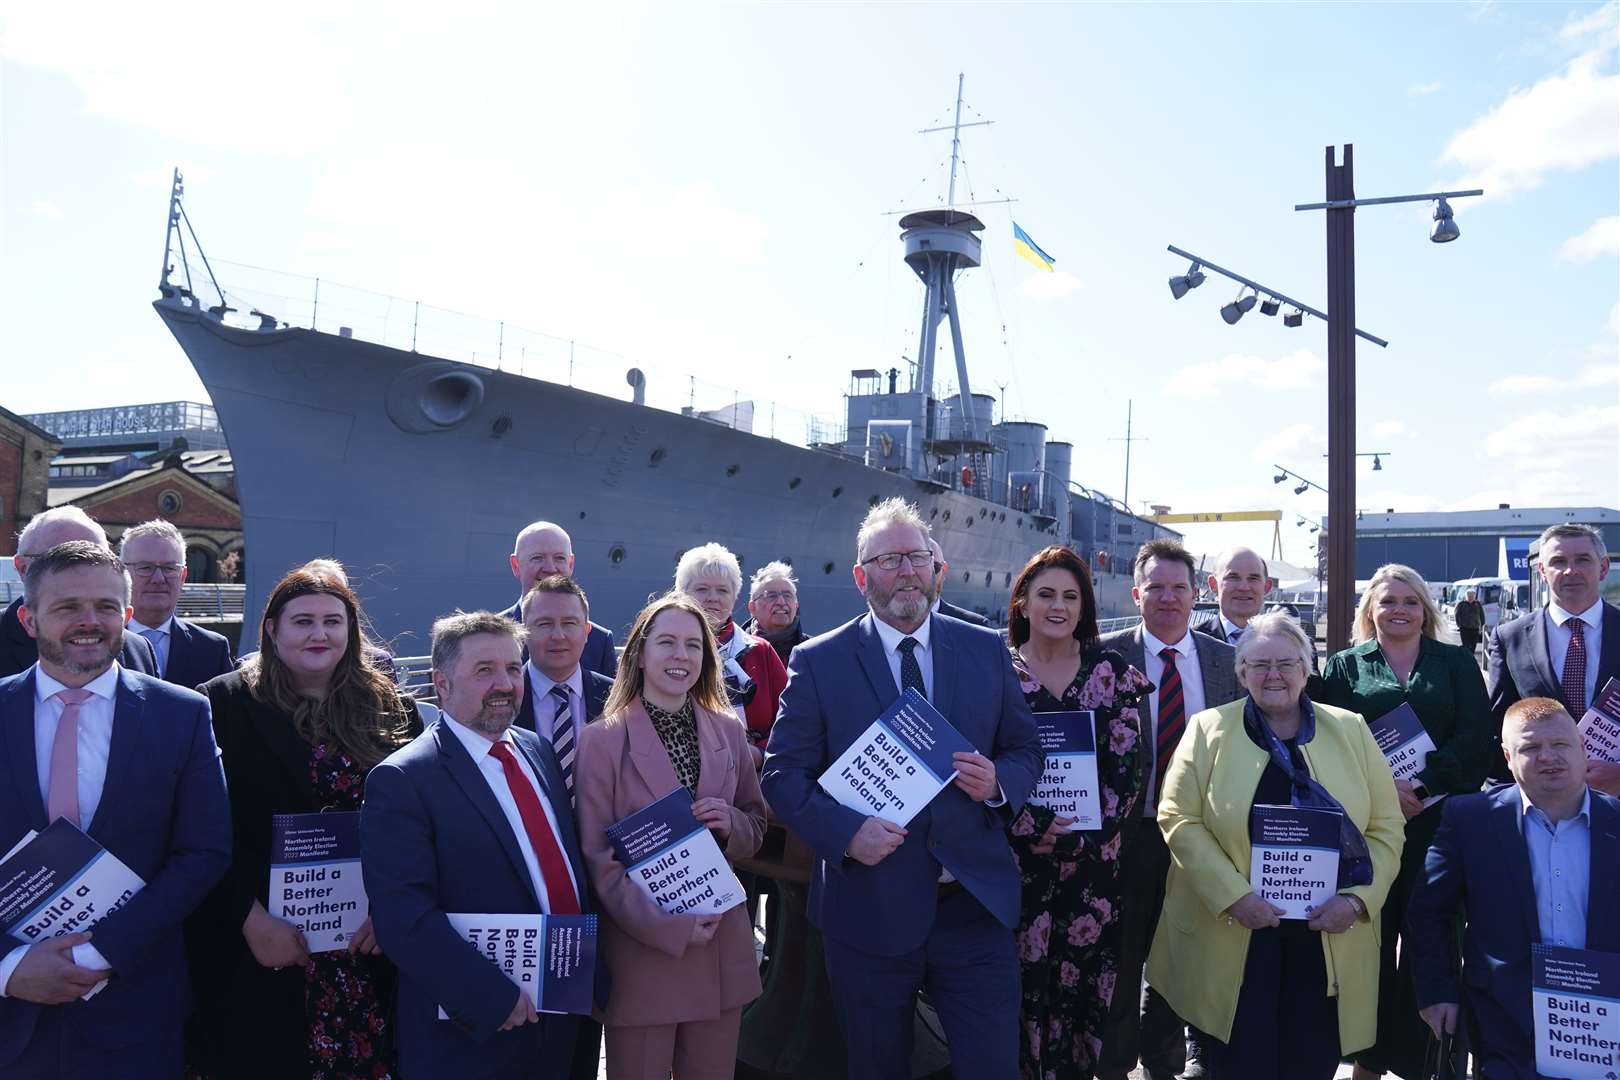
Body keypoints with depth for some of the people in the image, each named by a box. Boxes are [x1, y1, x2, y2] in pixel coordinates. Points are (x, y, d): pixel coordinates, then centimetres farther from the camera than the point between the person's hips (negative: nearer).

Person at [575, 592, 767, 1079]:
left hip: (722, 946, 4)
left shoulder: (728, 731, 4)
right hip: (642, 948, -4)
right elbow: (598, 858, -9)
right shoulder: (603, 739, -8)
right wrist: (671, 928, -16)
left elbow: (756, 826, 12)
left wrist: (731, 824, -11)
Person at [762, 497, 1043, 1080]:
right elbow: (783, 774, -4)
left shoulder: (987, 650, 5)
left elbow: (1026, 748, 11)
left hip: (977, 901, 1)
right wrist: (847, 831, -19)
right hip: (870, 906, -1)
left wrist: (998, 782, -11)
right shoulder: (818, 662, -3)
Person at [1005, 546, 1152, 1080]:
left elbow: (1129, 765, 0)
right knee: (1027, 983, 1)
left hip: (1095, 858, 1)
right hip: (1018, 861, -1)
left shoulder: (1111, 670, 4)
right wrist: (1033, 827, -14)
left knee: (1087, 984, 3)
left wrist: (1080, 835, -10)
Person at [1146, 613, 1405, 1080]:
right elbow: (1179, 820, -4)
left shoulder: (1350, 730, 7)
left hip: (1329, 942, 2)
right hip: (1233, 942, -1)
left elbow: (1386, 827, 5)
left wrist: (1357, 899, -9)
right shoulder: (1208, 730, 2)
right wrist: (1233, 896, -14)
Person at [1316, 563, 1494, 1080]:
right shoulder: (1344, 666, 9)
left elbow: (1475, 738, -1)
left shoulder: (1457, 663, 11)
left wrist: (1422, 784, -13)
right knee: (1371, 938, 3)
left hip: (1441, 820, 0)